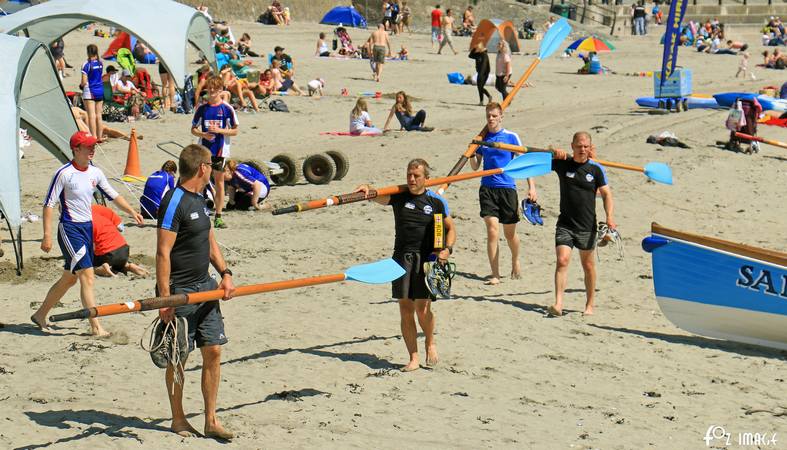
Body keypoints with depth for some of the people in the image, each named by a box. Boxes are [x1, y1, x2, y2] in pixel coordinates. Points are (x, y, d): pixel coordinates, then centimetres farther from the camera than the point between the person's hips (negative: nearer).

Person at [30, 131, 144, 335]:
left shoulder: (95, 172, 7)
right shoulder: (64, 173, -13)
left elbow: (113, 195, 18)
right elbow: (49, 204, -11)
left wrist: (132, 212, 9)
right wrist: (47, 235, -15)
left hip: (88, 227, 8)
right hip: (70, 229, -8)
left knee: (69, 278, 16)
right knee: (87, 276, -14)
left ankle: (40, 315, 31)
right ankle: (96, 327, -13)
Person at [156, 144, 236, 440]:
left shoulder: (199, 201, 13)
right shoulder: (174, 202, -15)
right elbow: (163, 252, -19)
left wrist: (225, 273, 6)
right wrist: (164, 298, -22)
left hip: (205, 287, 8)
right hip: (181, 292, -8)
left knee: (213, 351, 6)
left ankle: (211, 421, 13)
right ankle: (178, 419, 17)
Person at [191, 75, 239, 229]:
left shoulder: (227, 109, -1)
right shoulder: (202, 108, 5)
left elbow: (234, 131, 1)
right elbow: (193, 129, 10)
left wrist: (219, 130, -14)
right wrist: (203, 134, -11)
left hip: (220, 151, -1)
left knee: (219, 182, 4)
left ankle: (218, 217, 8)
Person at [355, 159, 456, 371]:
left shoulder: (436, 202, 4)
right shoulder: (399, 196, 6)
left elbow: (450, 228, 12)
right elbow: (379, 197, -10)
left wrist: (447, 249, -5)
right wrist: (368, 190, -32)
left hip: (427, 258, -2)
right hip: (402, 257, 2)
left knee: (422, 308, -9)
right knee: (405, 309, 1)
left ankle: (430, 342, 21)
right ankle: (413, 358, 10)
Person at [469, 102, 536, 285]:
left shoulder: (511, 137, -1)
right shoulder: (482, 138, 7)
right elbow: (475, 166, 11)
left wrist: (531, 186, -8)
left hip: (507, 188, -1)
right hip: (487, 188, 1)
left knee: (510, 233, 10)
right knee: (492, 231, -11)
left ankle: (515, 261, 40)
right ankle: (495, 275, -7)